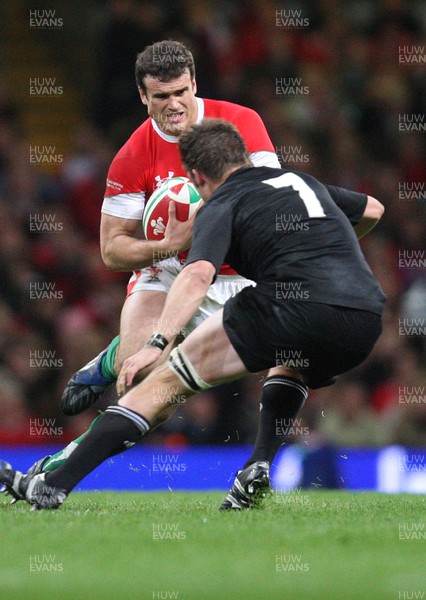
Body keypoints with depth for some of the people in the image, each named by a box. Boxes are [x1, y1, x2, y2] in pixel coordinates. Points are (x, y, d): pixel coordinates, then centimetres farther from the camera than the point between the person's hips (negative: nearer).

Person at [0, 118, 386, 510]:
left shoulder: (222, 205, 9)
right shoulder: (302, 181, 29)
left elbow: (198, 275, -11)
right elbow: (373, 210, 46)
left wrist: (157, 343, -19)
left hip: (296, 309, -6)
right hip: (365, 326, 6)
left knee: (169, 377, 2)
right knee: (294, 364, 40)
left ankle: (55, 486, -7)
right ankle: (262, 469, 15)